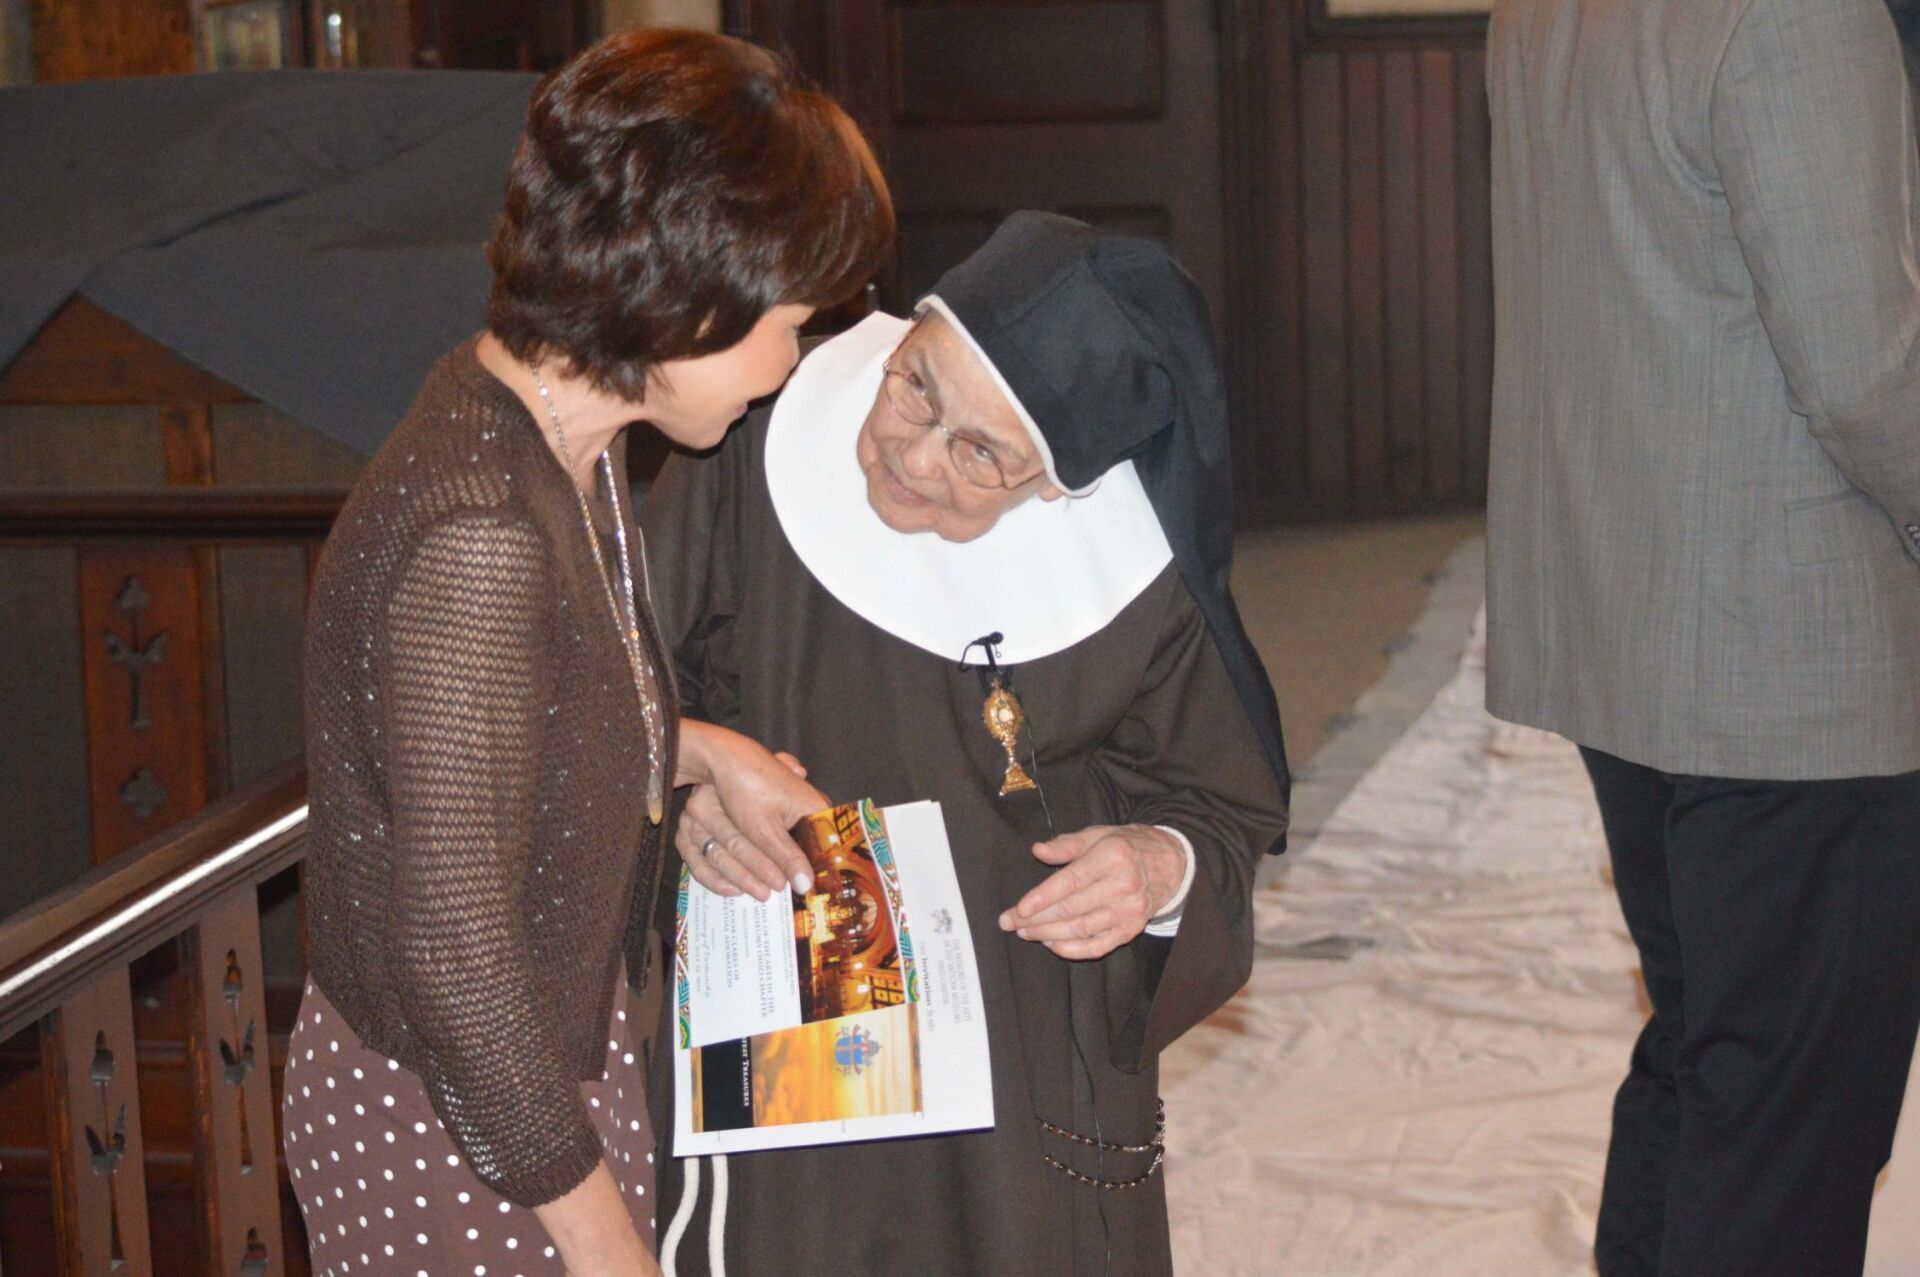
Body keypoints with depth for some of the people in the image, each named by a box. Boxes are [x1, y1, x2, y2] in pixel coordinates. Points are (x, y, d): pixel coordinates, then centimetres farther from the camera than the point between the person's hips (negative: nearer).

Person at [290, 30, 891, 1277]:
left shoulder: (564, 439, -1)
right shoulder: (479, 534, -31)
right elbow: (451, 943, -27)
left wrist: (700, 751, 11)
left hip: (555, 1044, 9)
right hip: (450, 1135, -9)